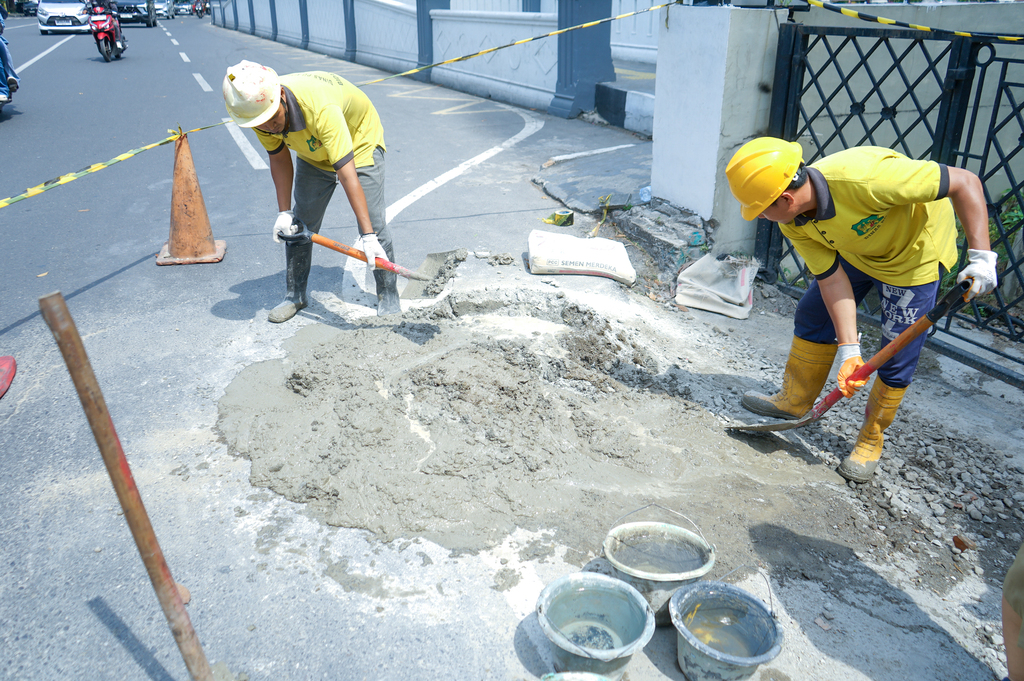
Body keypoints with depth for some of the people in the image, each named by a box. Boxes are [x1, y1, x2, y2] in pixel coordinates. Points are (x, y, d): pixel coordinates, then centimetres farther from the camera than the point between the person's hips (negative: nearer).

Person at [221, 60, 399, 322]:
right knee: (298, 225, 7)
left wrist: (368, 236, -52)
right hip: (313, 152, 6)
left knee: (374, 225, -15)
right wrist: (283, 212, -12)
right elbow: (279, 157, -7)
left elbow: (347, 174, -48)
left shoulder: (321, 109, -45)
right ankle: (295, 295, 24)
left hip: (360, 142, -6)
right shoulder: (258, 110, -25)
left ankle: (390, 302, 0)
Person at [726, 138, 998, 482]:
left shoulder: (865, 177, -43)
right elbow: (831, 278, -18)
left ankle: (871, 441, 17)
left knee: (897, 360, -4)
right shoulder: (793, 223, -21)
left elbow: (966, 182, -34)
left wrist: (980, 256, -37)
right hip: (855, 250, 6)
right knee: (813, 317, 8)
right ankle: (795, 401, 29)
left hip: (916, 252, -6)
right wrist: (849, 349, -24)